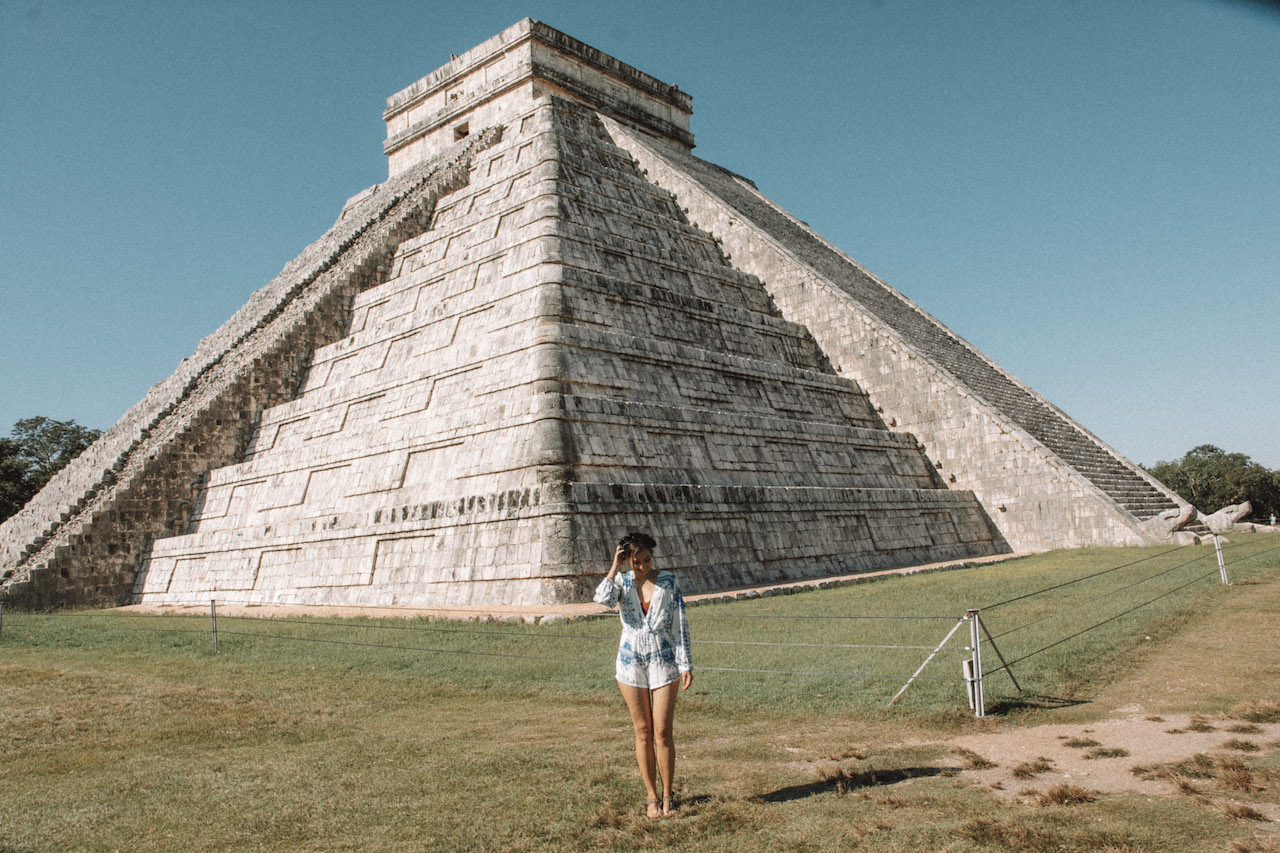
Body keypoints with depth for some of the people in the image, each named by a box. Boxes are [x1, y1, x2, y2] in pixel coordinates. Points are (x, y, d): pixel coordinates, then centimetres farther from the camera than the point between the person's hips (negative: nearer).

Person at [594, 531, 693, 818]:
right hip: (631, 663, 1)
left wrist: (686, 665, -5)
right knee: (643, 733, 7)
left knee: (663, 732, -2)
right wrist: (615, 567, -15)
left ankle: (667, 797, 13)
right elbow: (603, 598, -23)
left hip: (664, 662, -1)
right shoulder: (621, 582, 0)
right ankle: (651, 797, 18)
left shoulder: (669, 582, -3)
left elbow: (680, 625, -2)